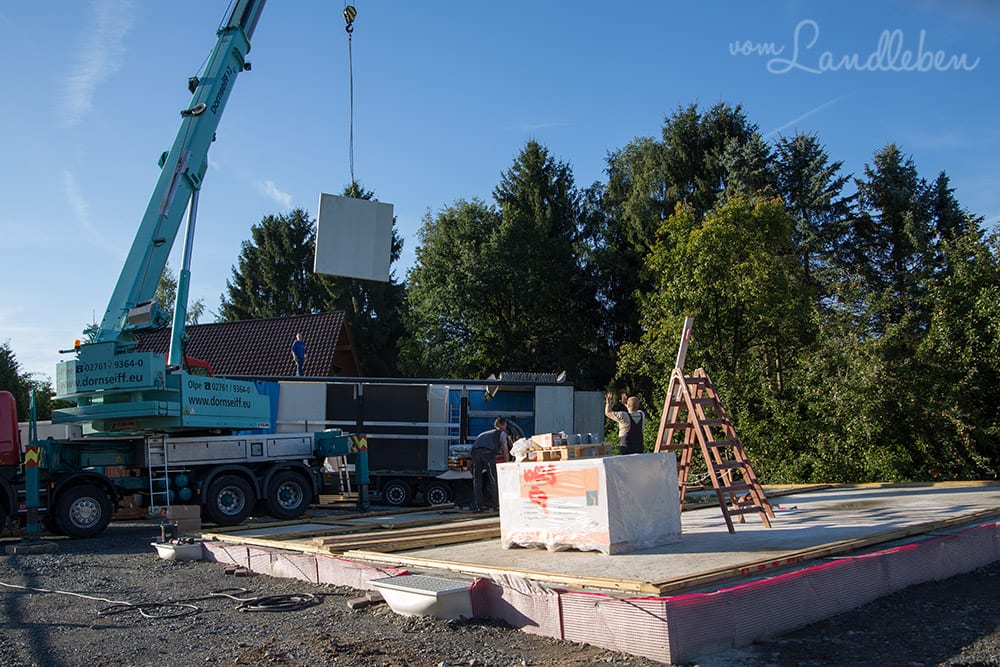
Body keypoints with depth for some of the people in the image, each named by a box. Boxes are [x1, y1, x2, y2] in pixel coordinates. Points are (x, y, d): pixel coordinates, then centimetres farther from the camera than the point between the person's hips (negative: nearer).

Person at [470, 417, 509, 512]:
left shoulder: (484, 433, 39)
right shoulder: (502, 433, 25)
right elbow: (505, 451, 23)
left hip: (475, 450, 4)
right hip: (488, 451, -4)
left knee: (476, 480, 6)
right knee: (493, 480, 5)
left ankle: (477, 506, 0)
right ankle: (499, 504, 9)